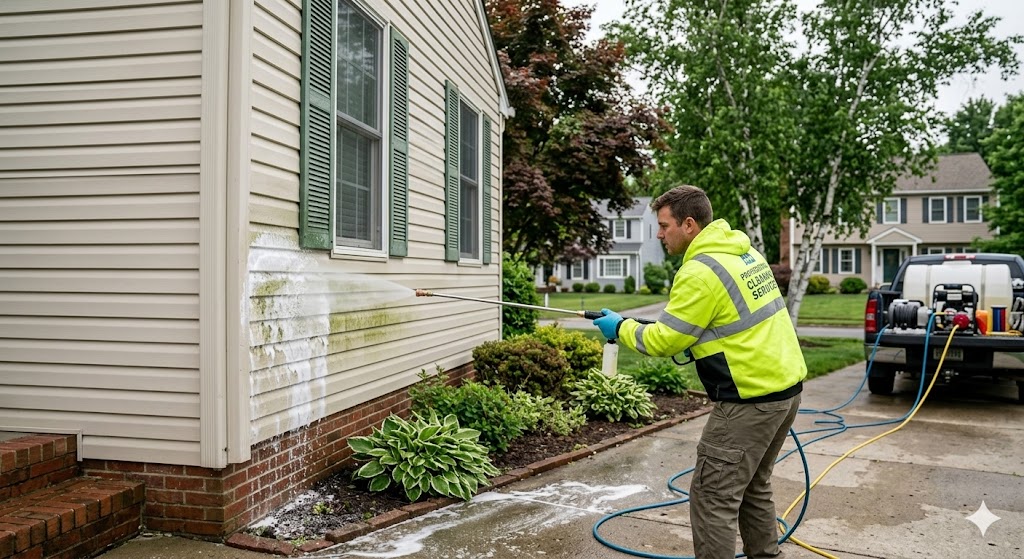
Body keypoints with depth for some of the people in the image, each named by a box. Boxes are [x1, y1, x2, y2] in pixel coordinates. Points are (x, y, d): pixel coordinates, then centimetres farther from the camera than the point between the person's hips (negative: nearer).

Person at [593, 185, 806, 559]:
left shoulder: (700, 272, -18)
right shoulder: (744, 252, 11)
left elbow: (662, 342, -13)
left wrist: (620, 328, 2)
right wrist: (694, 338, 14)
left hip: (752, 399, -10)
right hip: (786, 385, 10)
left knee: (713, 497, -1)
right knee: (754, 487, 22)